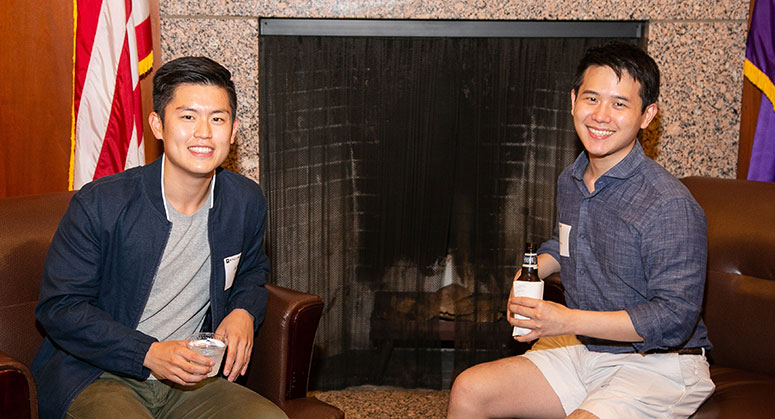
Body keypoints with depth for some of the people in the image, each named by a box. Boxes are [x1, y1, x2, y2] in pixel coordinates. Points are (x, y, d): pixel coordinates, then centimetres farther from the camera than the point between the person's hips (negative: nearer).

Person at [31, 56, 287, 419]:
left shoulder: (246, 203, 2)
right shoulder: (99, 205, -13)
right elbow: (59, 308, -9)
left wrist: (243, 312, -1)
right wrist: (149, 353, -20)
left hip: (190, 379, 4)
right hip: (96, 379, -4)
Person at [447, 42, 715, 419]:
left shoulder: (670, 206, -21)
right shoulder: (570, 182, 6)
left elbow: (675, 318, -23)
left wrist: (569, 321, -24)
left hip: (658, 368, -7)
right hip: (583, 352, 7)